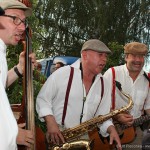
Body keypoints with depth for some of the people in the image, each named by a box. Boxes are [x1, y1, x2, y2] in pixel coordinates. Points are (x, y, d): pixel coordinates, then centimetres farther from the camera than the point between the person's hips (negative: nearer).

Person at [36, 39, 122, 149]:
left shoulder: (103, 84, 8)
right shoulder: (63, 73, -7)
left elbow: (102, 115, 11)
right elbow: (42, 99, -2)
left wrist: (111, 129, -9)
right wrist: (50, 121, -16)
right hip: (57, 138, -4)